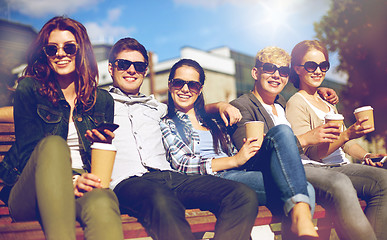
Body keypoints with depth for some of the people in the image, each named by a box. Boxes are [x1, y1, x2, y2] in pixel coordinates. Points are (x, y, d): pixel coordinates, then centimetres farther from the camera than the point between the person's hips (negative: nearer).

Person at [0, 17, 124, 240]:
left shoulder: (102, 100, 16)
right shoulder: (29, 90, 6)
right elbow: (28, 151, -4)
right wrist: (69, 180, -21)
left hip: (83, 187, 2)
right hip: (32, 195, -1)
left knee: (102, 205, -37)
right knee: (53, 144, -37)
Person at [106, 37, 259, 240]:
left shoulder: (154, 106, 33)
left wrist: (220, 105, 27)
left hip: (168, 175, 5)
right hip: (128, 182, -5)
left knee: (245, 195, -20)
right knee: (162, 202, -43)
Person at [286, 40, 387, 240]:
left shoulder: (327, 102, 26)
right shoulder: (296, 103, 1)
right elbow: (312, 152, -8)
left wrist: (365, 155, 8)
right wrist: (347, 134, -20)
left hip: (339, 167, 7)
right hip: (310, 169, -7)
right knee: (340, 185, -40)